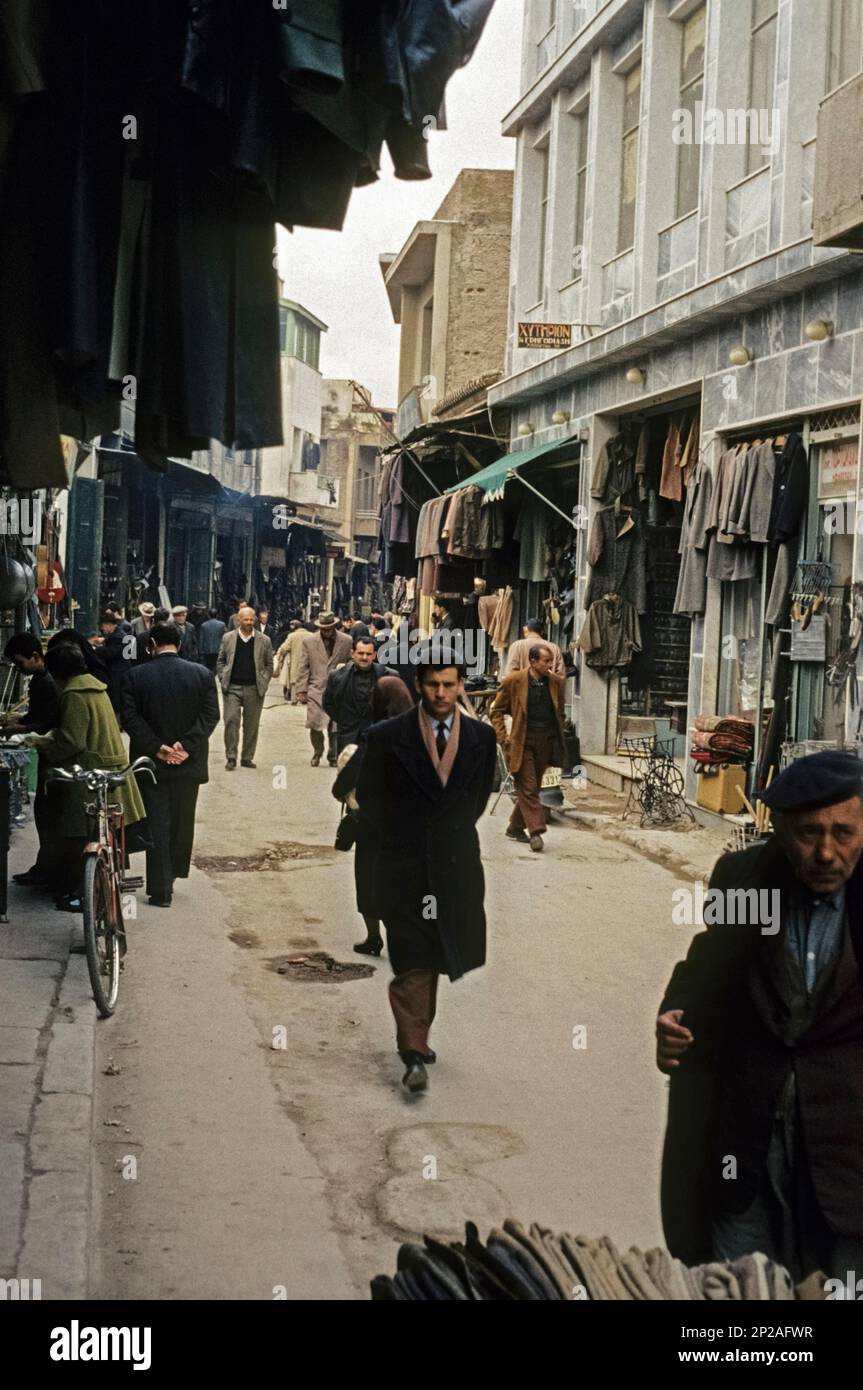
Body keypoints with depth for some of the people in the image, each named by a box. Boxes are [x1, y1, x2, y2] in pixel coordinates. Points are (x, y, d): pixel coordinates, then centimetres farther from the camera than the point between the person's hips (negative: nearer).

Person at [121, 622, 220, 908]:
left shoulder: (136, 676, -5)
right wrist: (186, 745, -12)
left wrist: (155, 747, -12)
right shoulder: (202, 674, -2)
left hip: (152, 762, -1)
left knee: (157, 825, 4)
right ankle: (174, 875, 27)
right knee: (183, 821, 18)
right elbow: (210, 715, -8)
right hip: (189, 763, 1)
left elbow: (130, 717, -11)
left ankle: (161, 890, 2)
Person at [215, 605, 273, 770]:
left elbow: (269, 664, 10)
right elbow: (220, 661, 12)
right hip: (233, 687, -1)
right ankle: (231, 758, -2)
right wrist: (223, 679, 0)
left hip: (254, 689, 1)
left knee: (252, 725, 4)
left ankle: (247, 758, 14)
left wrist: (264, 683, -1)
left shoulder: (264, 641, 6)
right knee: (231, 720, -9)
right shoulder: (228, 638, 7)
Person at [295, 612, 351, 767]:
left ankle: (333, 756, 19)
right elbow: (303, 668, 5)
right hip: (316, 690, 0)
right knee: (314, 725, -6)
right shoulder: (309, 642, 4)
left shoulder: (346, 641, 2)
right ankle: (317, 752, 18)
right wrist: (301, 690, -1)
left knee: (335, 727, 1)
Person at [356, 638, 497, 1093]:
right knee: (412, 963, -6)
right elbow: (368, 797, 5)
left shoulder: (481, 738, 2)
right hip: (406, 866, -3)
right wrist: (395, 843, 7)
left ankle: (416, 1037, 25)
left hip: (458, 867, 3)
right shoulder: (387, 737, -6)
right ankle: (414, 1053, -2)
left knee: (441, 957, 9)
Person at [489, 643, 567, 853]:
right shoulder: (513, 681, -5)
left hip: (546, 744, 4)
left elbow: (559, 714, 18)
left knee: (530, 788, 11)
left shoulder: (557, 682, 6)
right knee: (528, 788, -7)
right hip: (522, 742, -4)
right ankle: (536, 831, -7)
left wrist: (558, 740, 11)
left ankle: (516, 827, 24)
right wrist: (503, 738, -5)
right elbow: (496, 711, 3)